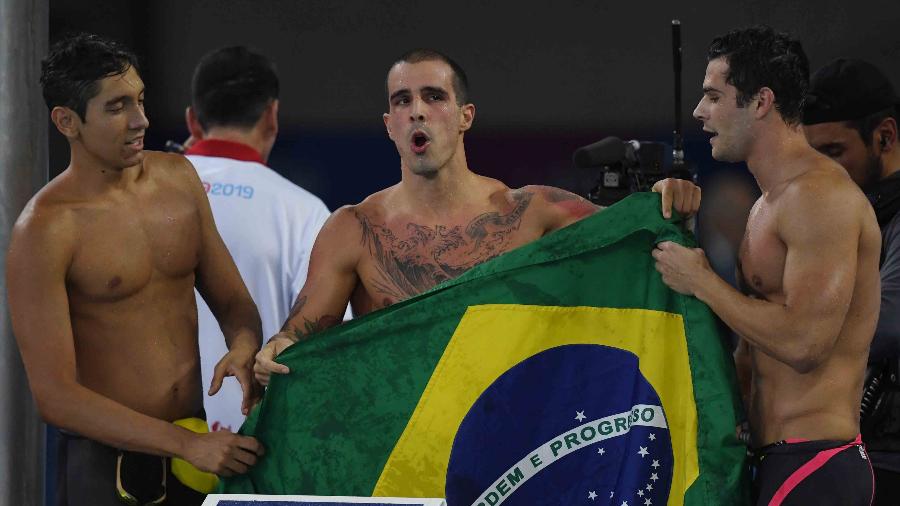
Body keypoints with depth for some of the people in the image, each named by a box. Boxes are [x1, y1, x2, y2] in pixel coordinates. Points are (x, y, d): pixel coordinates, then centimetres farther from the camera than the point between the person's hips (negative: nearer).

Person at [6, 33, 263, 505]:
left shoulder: (178, 178, 5)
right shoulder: (44, 230, -14)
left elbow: (234, 303, 14)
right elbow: (54, 396, -17)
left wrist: (244, 348, -10)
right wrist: (187, 444, -22)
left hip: (198, 447, 5)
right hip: (105, 466, -5)